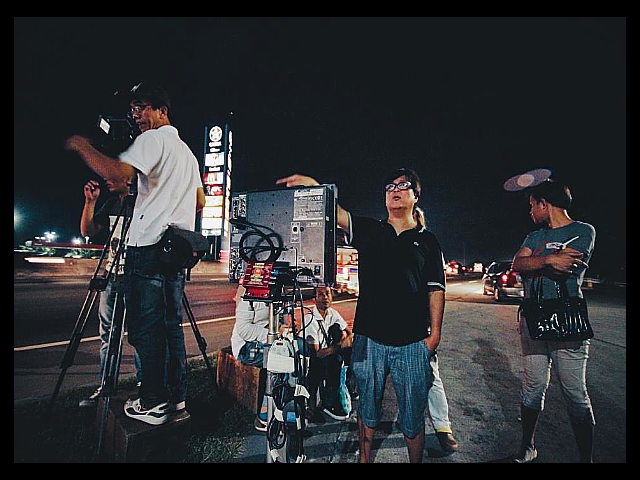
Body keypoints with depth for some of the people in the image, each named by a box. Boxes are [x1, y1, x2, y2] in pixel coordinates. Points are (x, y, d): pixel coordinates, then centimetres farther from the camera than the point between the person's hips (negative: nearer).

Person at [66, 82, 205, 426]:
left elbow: (117, 173, -19)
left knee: (145, 326, -1)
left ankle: (153, 403, 7)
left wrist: (83, 147, -4)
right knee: (170, 323, 12)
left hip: (149, 246, -8)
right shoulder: (188, 152, 22)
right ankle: (176, 395, 20)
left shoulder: (153, 139, -3)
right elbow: (200, 202, 26)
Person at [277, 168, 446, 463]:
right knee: (368, 406, 18)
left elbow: (436, 290, 4)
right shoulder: (368, 230, 7)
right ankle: (364, 458, 39)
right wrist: (313, 186, -23)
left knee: (412, 415, 13)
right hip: (369, 339, 1)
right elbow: (337, 213, -7)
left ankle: (416, 460, 37)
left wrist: (435, 333, -3)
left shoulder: (427, 241, 7)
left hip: (412, 343, 0)